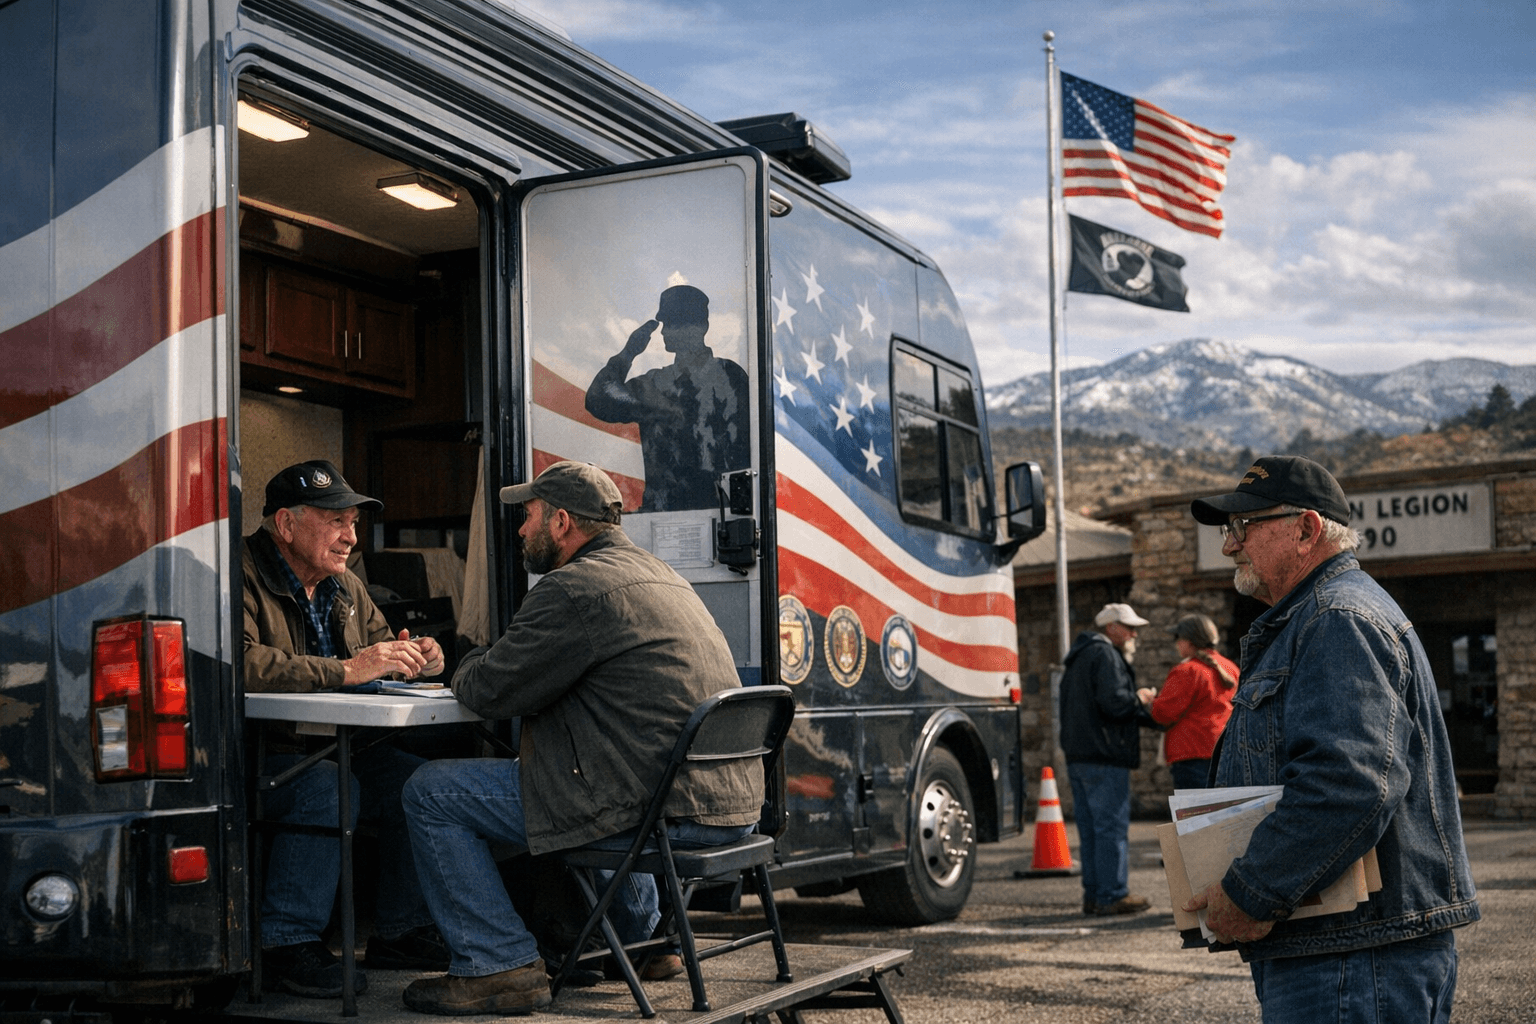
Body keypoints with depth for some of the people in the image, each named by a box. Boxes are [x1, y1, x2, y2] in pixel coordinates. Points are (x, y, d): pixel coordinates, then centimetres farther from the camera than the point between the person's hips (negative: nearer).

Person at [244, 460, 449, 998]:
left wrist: (412, 657, -3)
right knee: (328, 785, -33)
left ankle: (399, 932, 2)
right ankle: (286, 944, -20)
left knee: (417, 777, -11)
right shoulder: (242, 577, -14)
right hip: (254, 758, -8)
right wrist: (345, 670, -33)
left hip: (330, 748, 8)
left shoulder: (345, 588, 13)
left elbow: (378, 645, 23)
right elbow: (238, 663, -32)